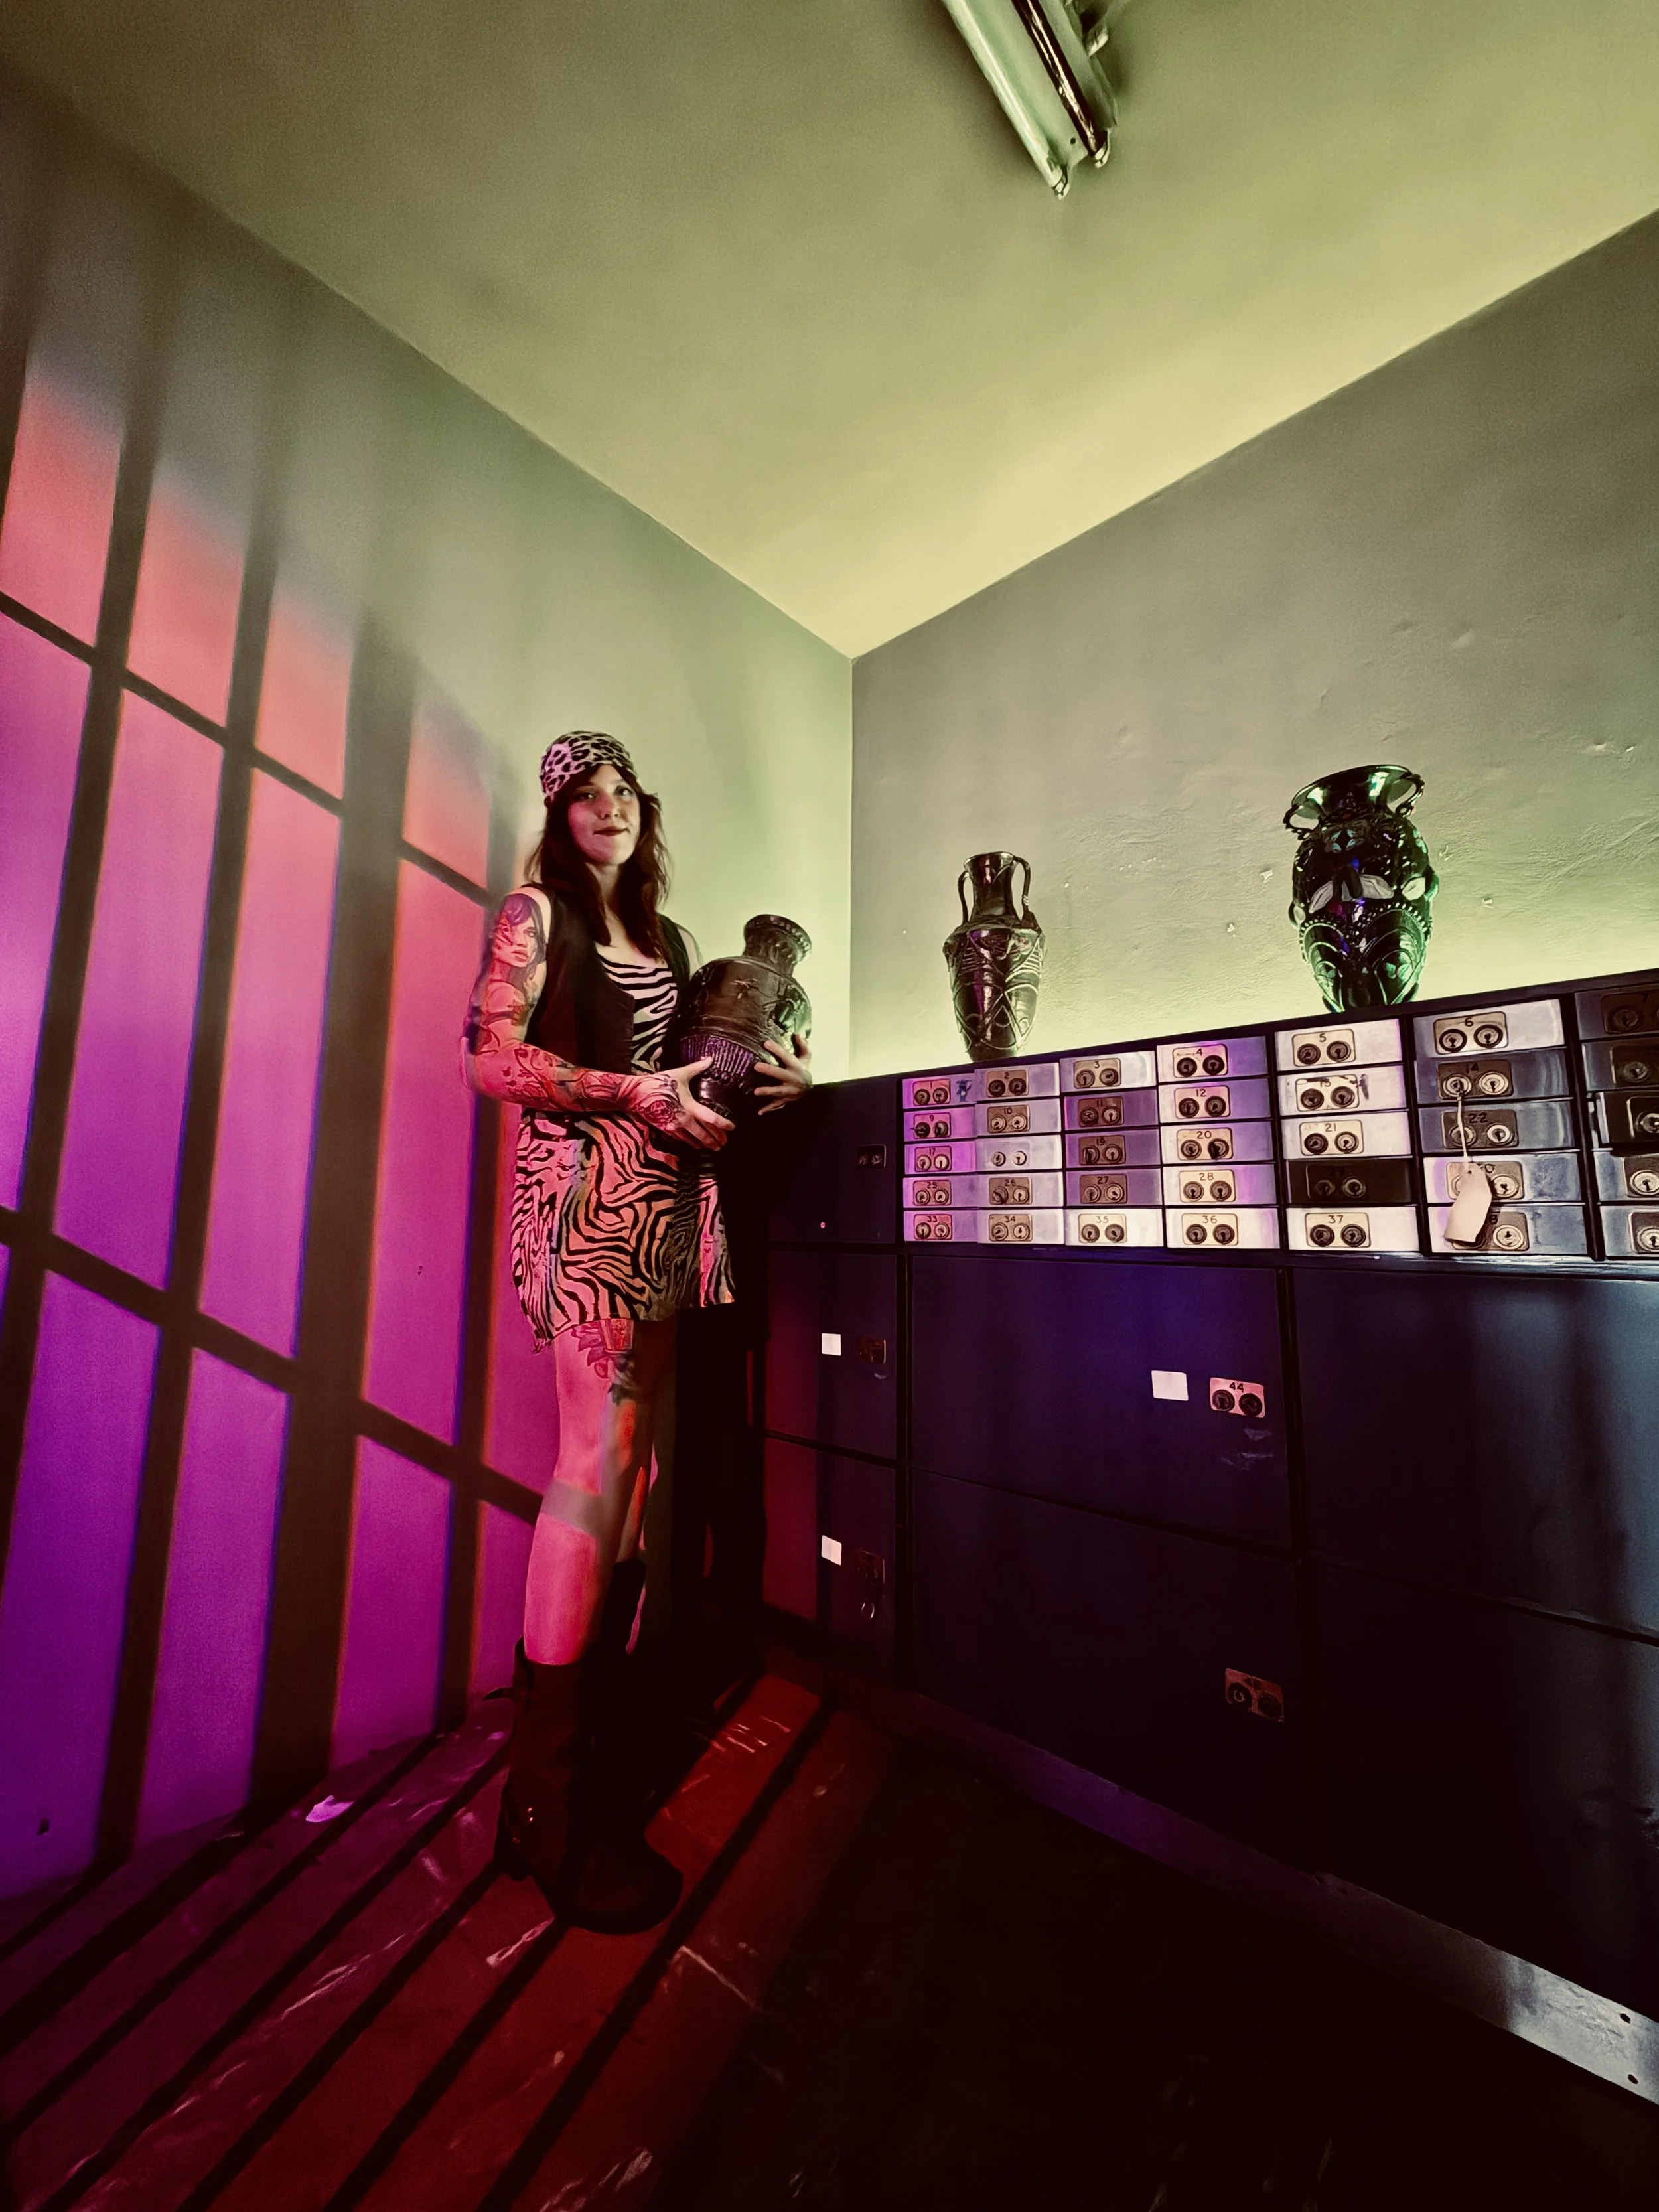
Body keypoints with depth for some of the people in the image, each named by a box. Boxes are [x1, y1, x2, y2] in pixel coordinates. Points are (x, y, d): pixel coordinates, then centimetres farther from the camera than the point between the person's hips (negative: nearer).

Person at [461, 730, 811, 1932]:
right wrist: (632, 1092, -16)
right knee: (601, 1455, -10)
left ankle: (604, 1735, 23)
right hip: (587, 1195, -6)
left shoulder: (669, 941, 22)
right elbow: (491, 1055, -7)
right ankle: (553, 1802, 5)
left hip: (667, 1206, 6)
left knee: (635, 1457, 7)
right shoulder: (537, 912, 5)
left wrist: (772, 1081, 6)